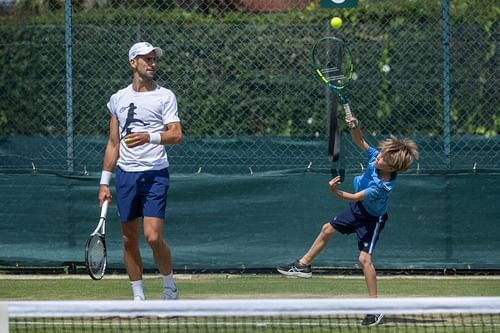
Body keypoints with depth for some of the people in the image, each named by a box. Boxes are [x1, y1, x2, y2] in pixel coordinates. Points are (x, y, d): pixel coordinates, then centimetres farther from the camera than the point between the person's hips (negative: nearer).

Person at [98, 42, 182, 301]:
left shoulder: (165, 96, 1)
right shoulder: (119, 99, 12)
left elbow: (176, 135, -8)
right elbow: (113, 143, 17)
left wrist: (150, 137, -26)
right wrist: (104, 182, 13)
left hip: (155, 175, -4)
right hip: (125, 175, 4)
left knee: (153, 236, -14)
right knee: (129, 240, 4)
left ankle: (170, 287, 8)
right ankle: (138, 298, 12)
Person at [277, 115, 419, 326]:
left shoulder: (381, 186, -39)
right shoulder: (375, 157, -21)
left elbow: (354, 198, -37)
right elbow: (359, 141, -8)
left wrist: (336, 192, -50)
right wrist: (354, 128, -27)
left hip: (371, 220, -9)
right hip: (357, 209, 9)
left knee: (364, 258, -18)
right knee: (327, 230, 23)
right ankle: (304, 265, 45)